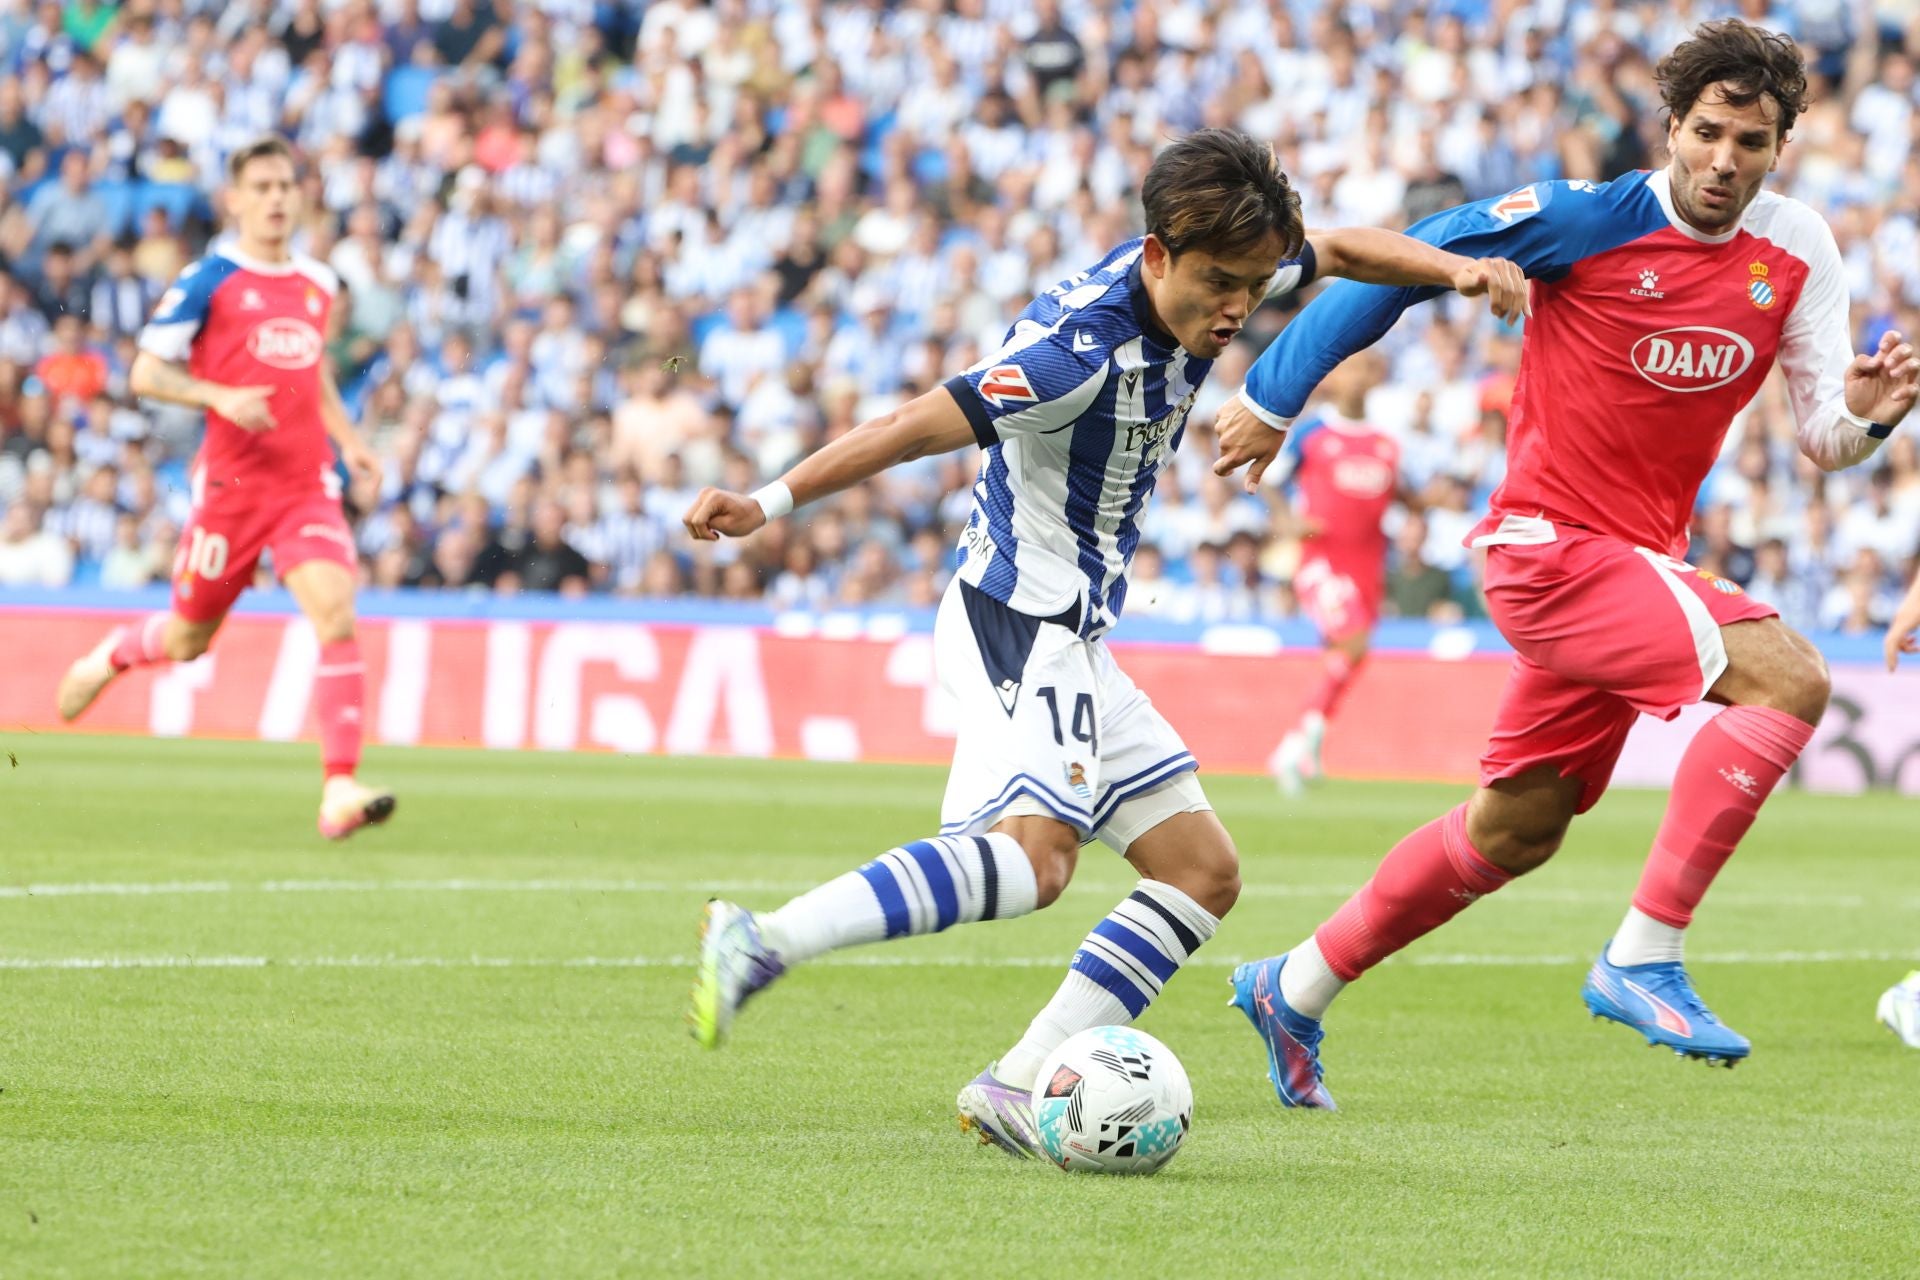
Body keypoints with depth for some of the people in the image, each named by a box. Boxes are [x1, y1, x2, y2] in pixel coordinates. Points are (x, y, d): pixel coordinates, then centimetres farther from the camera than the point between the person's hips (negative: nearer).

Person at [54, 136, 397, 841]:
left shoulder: (317, 283, 12)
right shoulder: (208, 281, -5)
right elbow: (144, 372, -6)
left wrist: (348, 438, 15)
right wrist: (220, 397, -21)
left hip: (307, 485, 3)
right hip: (230, 484, -3)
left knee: (336, 616, -18)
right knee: (190, 638, 12)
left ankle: (340, 790, -20)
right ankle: (109, 656, 48)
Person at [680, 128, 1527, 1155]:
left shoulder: (1200, 279, 2)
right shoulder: (1084, 347, -25)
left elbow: (1341, 253, 20)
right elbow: (920, 424, -28)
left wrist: (1456, 268, 3)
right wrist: (767, 505, -34)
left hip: (1073, 644, 10)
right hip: (1021, 621, -10)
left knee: (1203, 871, 8)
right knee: (1034, 856, -31)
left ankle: (1018, 1089, 2)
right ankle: (762, 942, -40)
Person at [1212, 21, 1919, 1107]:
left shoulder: (1797, 252, 1)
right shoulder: (1589, 222, -15)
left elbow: (1823, 437, 3)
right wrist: (1275, 398, -3)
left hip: (1641, 559, 7)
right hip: (1553, 541, -7)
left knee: (1517, 829, 17)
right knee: (1787, 678, -24)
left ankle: (1295, 990, 32)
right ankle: (1643, 957, -21)